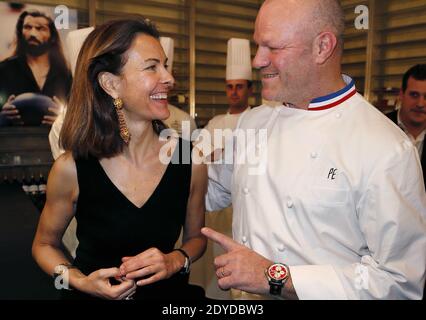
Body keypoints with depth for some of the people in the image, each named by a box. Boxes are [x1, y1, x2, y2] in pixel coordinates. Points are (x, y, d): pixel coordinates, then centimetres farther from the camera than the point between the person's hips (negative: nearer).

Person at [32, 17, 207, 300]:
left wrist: (175, 261, -18)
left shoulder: (191, 160, -17)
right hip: (94, 294, -1)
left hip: (168, 291, 2)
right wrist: (80, 281, -18)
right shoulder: (71, 169, -20)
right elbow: (44, 244, -2)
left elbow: (196, 236, 0)